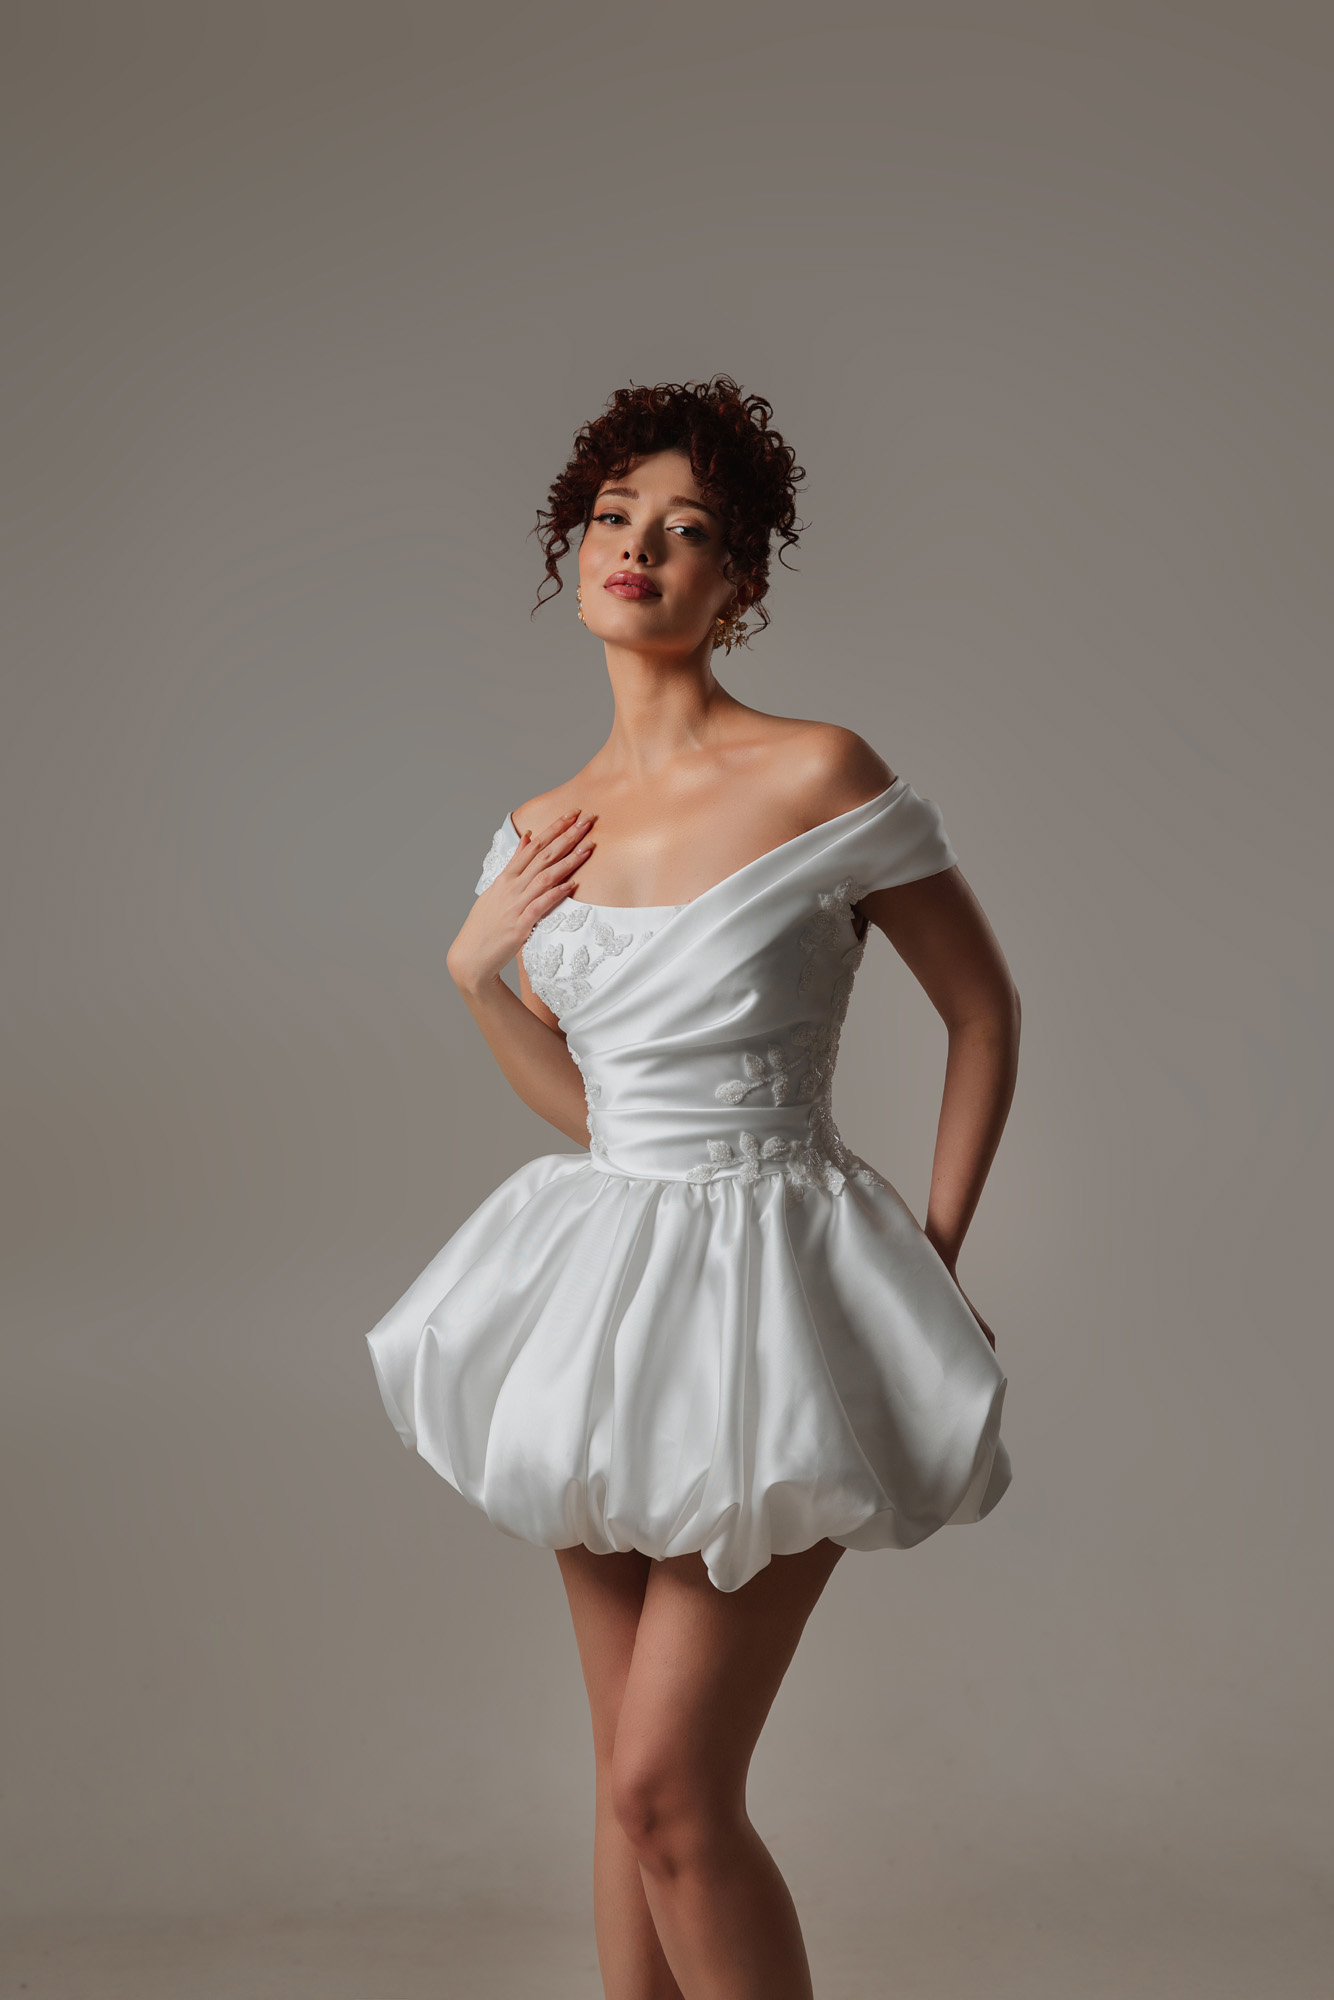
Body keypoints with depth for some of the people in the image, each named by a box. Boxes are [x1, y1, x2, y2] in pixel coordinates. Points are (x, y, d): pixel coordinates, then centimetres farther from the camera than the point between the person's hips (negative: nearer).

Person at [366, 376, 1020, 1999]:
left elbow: (985, 1011, -2)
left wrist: (934, 1262, -4)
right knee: (630, 1776, 14)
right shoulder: (544, 831, 6)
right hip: (603, 1275, 6)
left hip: (764, 1284, -6)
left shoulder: (816, 777, -11)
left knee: (669, 1788, -6)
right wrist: (476, 969, -2)